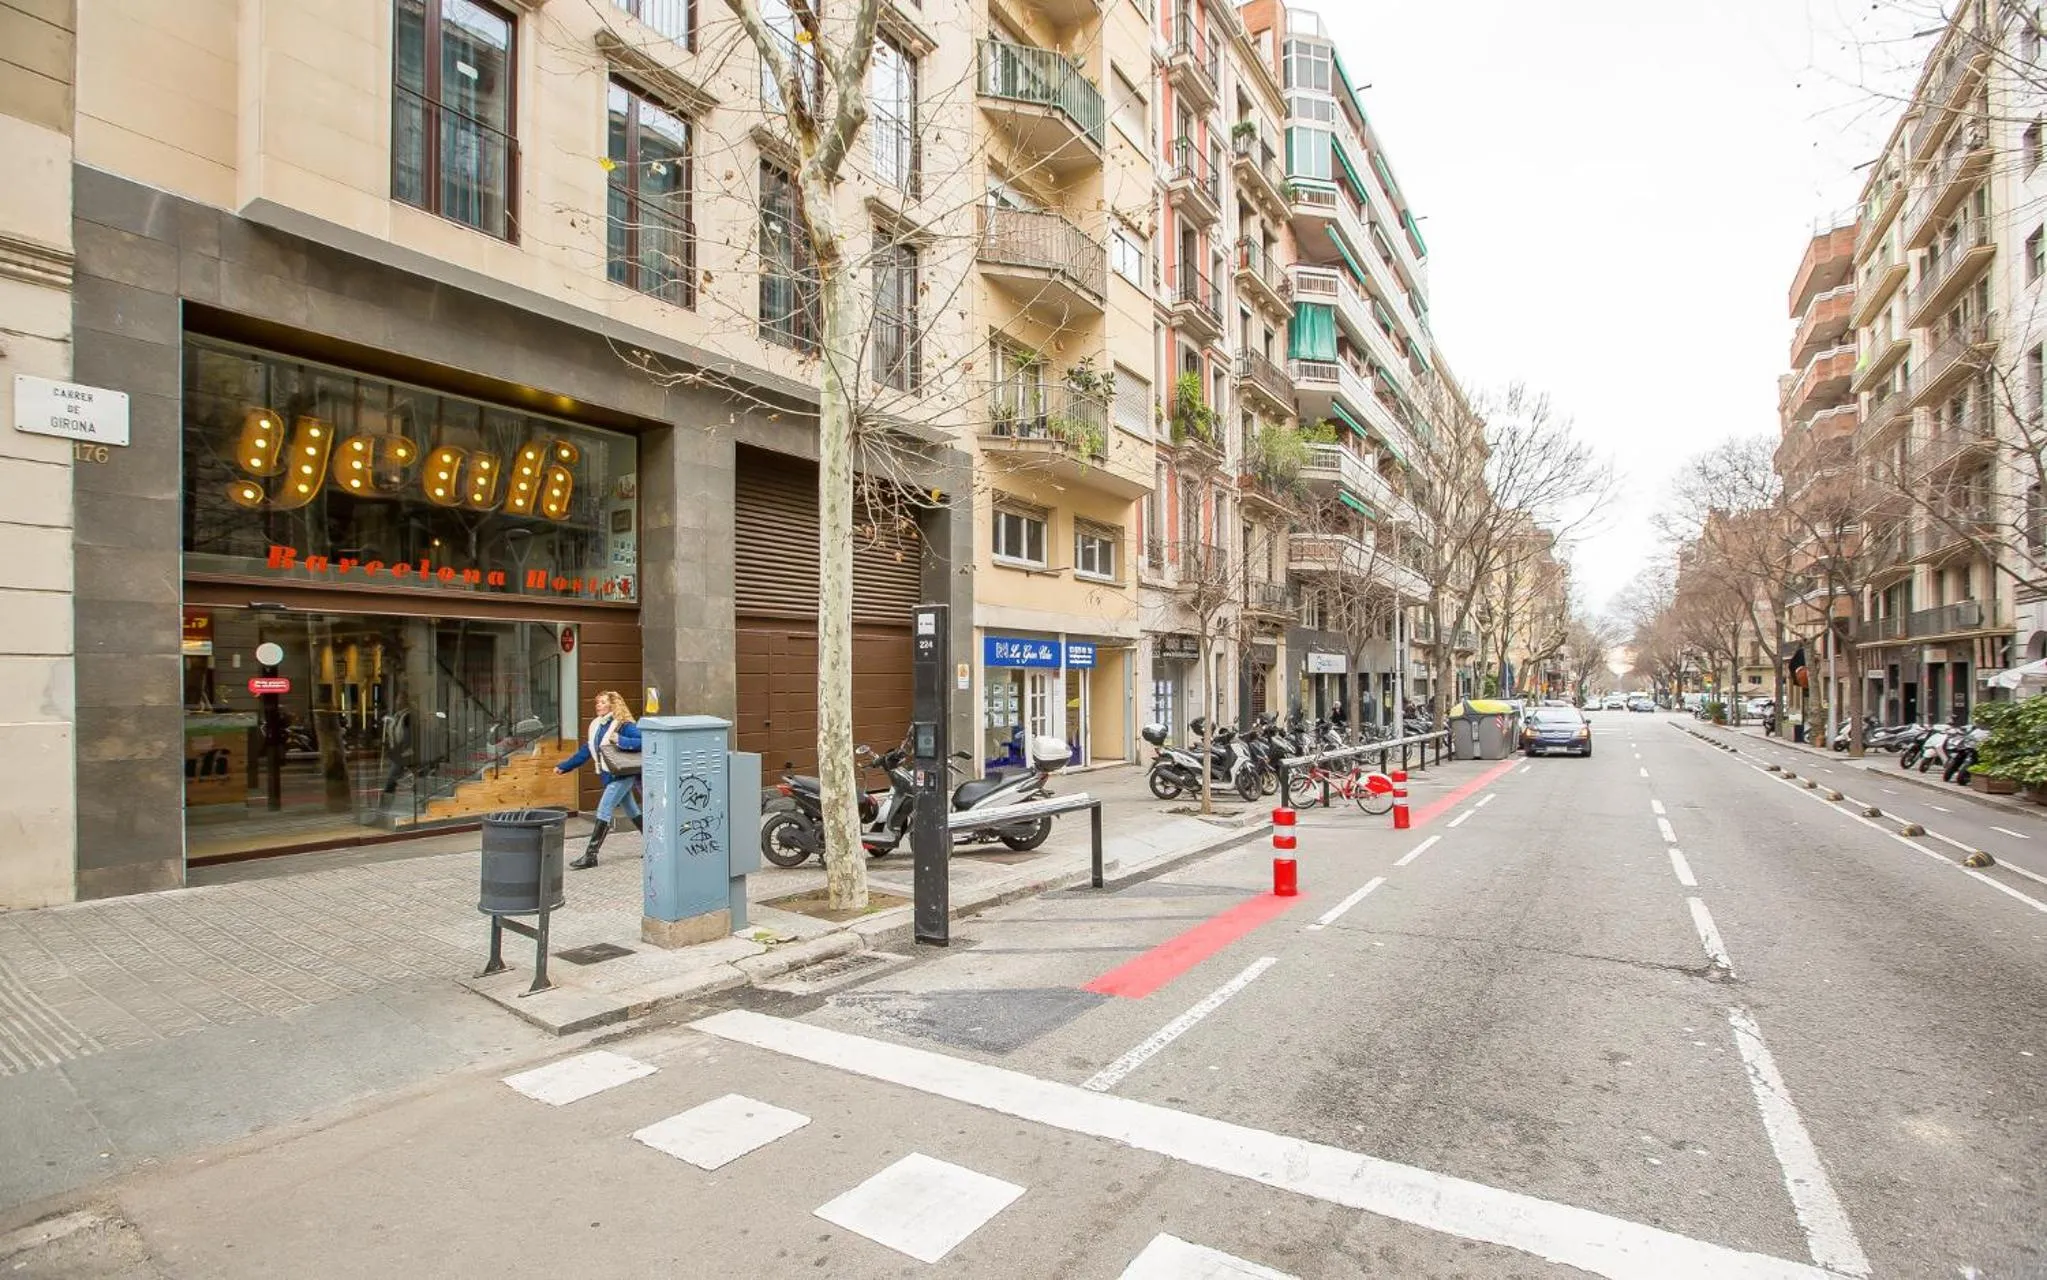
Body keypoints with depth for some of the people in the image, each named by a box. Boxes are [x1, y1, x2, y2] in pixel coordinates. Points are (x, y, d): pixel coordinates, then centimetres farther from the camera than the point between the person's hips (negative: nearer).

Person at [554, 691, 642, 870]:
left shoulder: (623, 725, -15)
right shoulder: (596, 726, 8)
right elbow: (585, 751, 15)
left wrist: (621, 740, -29)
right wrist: (564, 767, 13)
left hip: (622, 775, -8)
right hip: (609, 775, 8)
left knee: (604, 811, -10)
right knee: (632, 812, 16)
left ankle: (591, 855, -6)